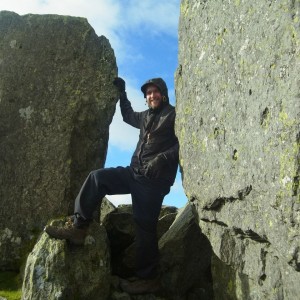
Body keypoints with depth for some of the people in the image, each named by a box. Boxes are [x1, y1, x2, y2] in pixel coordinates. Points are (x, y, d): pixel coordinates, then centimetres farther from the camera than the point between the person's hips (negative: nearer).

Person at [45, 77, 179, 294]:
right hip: (135, 172, 8)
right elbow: (128, 116, 39)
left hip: (155, 179, -8)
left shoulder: (174, 115, -3)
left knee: (145, 226, -5)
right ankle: (79, 228, -4)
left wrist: (163, 158, -22)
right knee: (97, 178, -5)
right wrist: (122, 92, 35)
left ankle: (148, 278, 7)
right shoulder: (146, 116, 19)